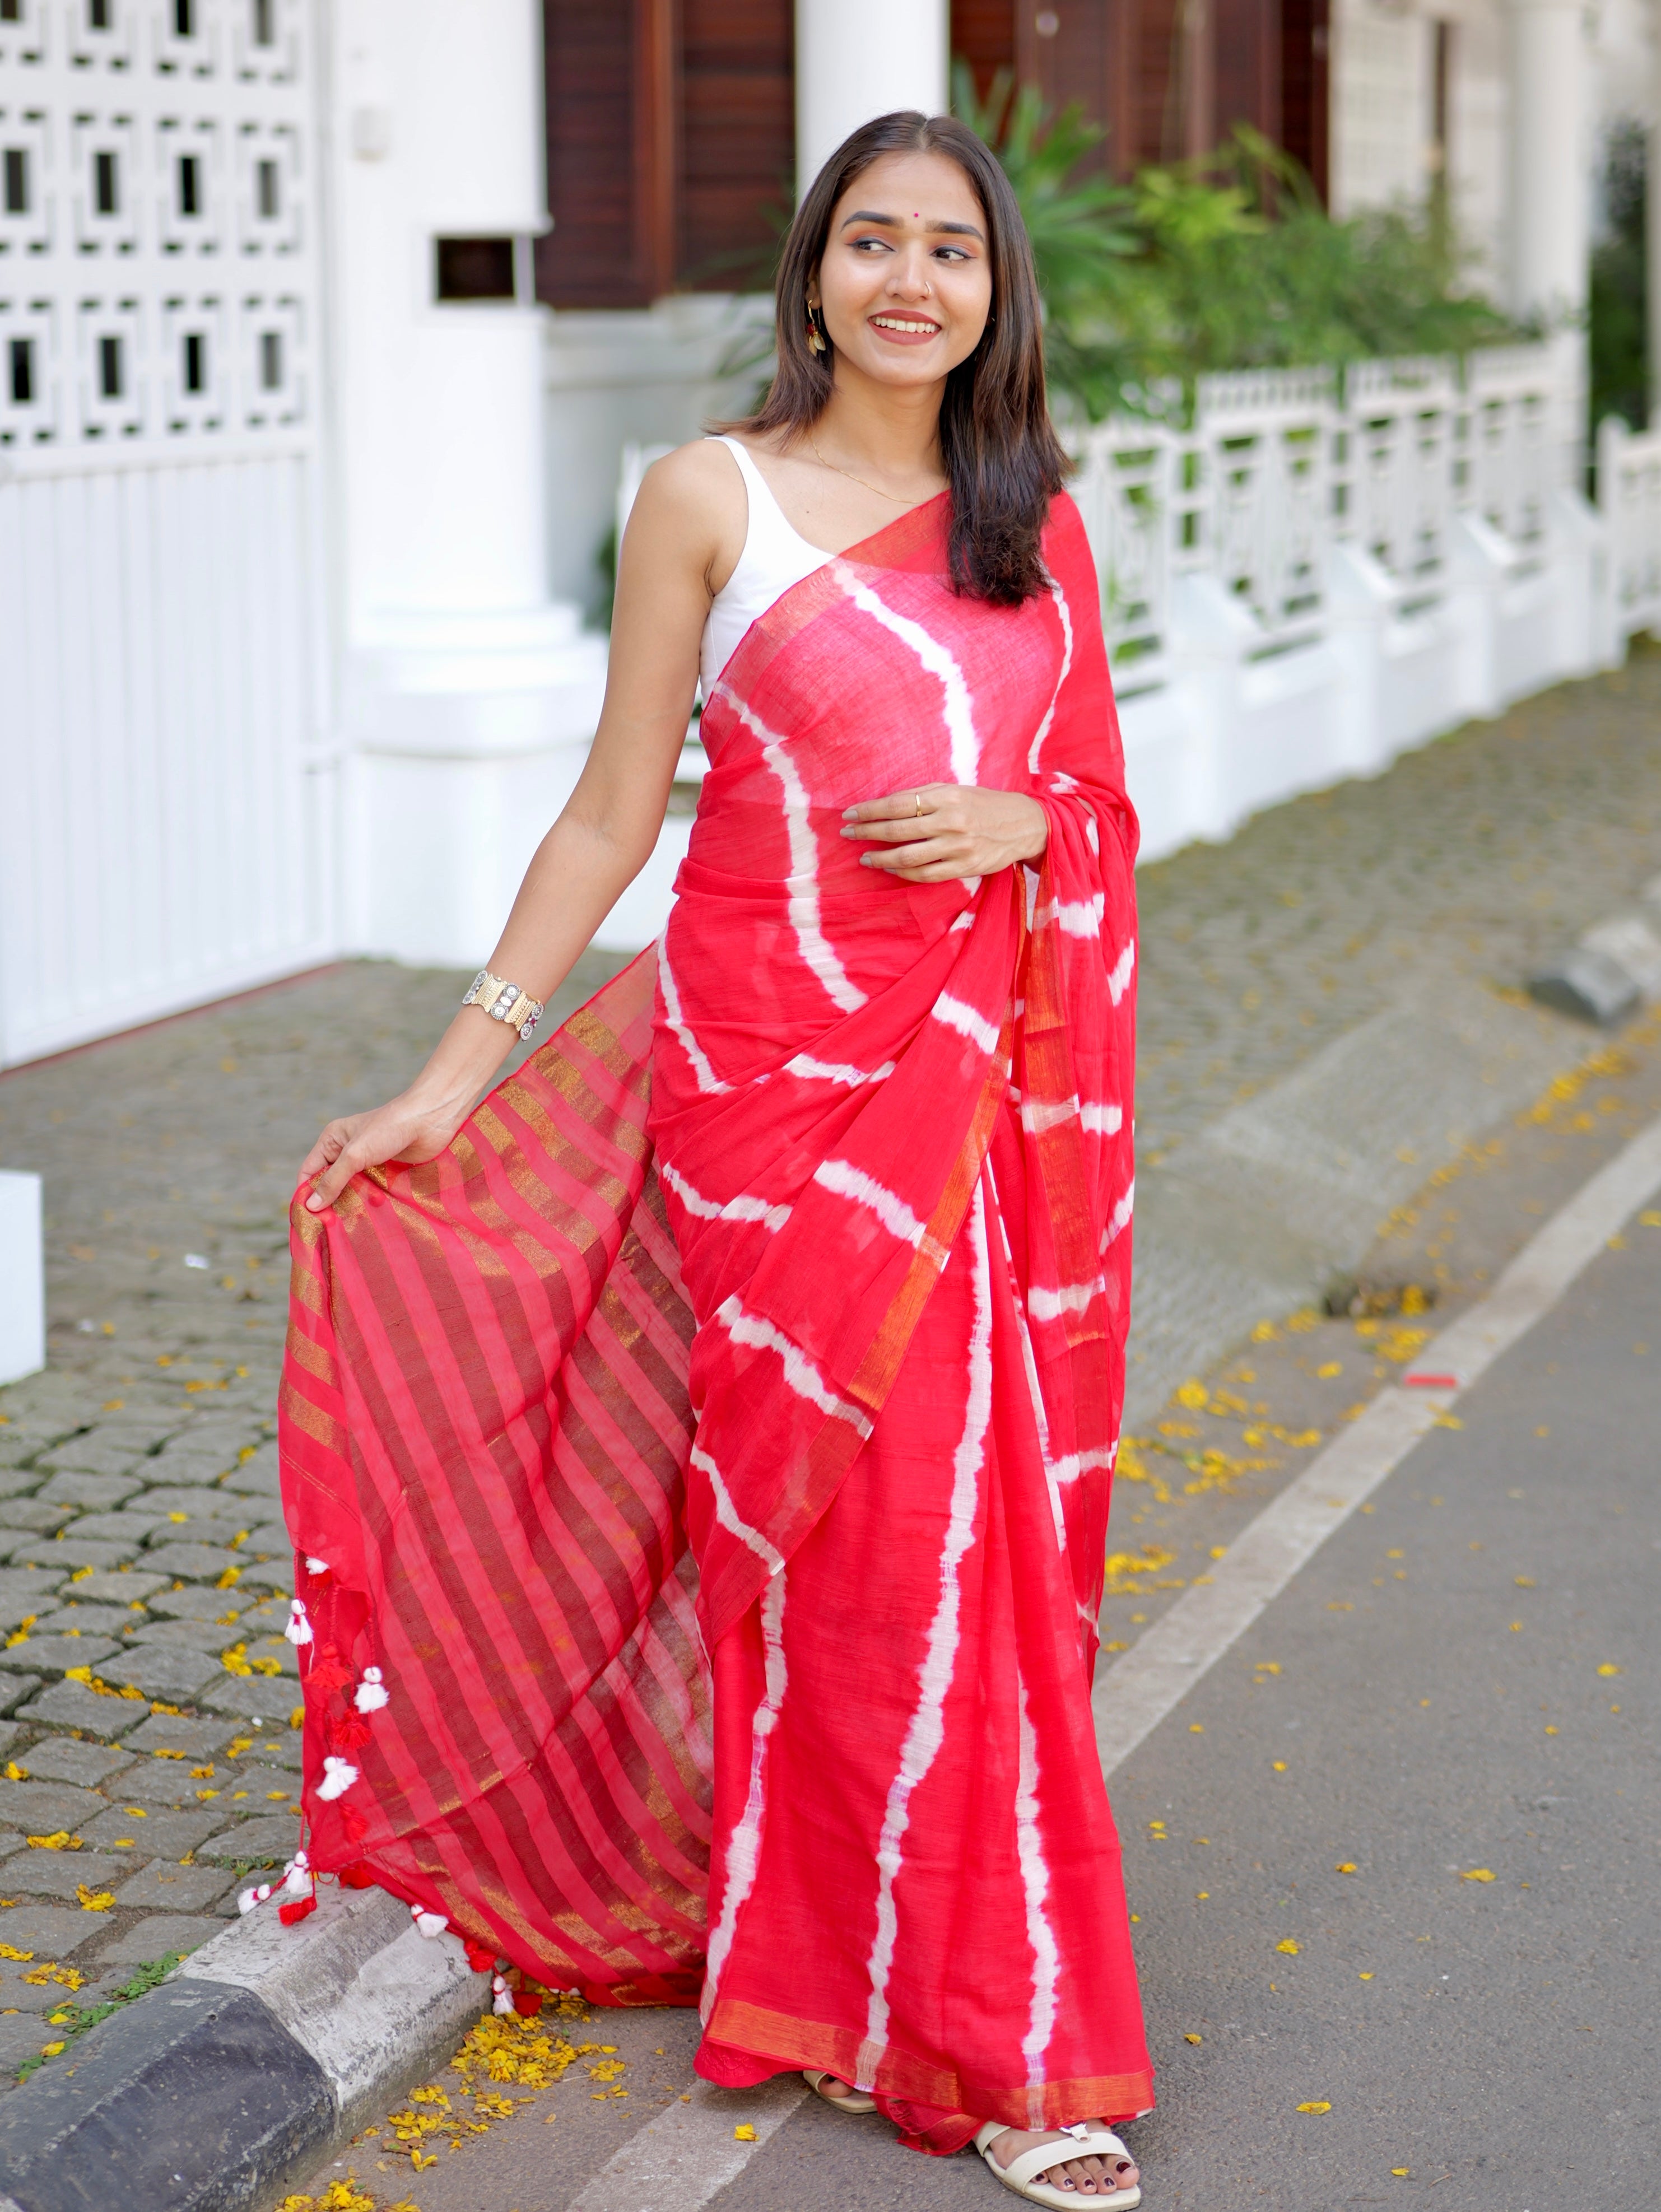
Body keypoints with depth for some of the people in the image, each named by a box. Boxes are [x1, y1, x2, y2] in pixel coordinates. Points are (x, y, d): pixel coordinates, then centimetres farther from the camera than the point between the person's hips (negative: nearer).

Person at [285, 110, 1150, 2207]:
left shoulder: (1038, 521, 11)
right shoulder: (712, 497, -1)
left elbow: (1102, 808, 16)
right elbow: (614, 811, 1)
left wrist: (1013, 824, -7)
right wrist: (454, 1069, -2)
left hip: (985, 1075, 5)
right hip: (780, 1065, -4)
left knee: (985, 1514, 6)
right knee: (866, 1514, -5)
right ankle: (979, 2035, 7)